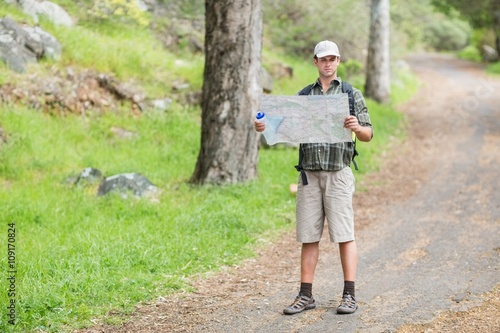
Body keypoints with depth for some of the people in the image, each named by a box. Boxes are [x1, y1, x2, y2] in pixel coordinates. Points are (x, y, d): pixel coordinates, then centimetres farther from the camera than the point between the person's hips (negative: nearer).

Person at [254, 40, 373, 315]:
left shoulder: (352, 94, 4)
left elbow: (368, 135, 0)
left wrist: (357, 128, -22)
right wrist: (264, 127, -10)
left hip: (338, 174, -3)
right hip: (309, 175, 3)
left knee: (344, 235, -3)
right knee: (309, 237, 5)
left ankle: (349, 296, 2)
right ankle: (305, 296, 10)